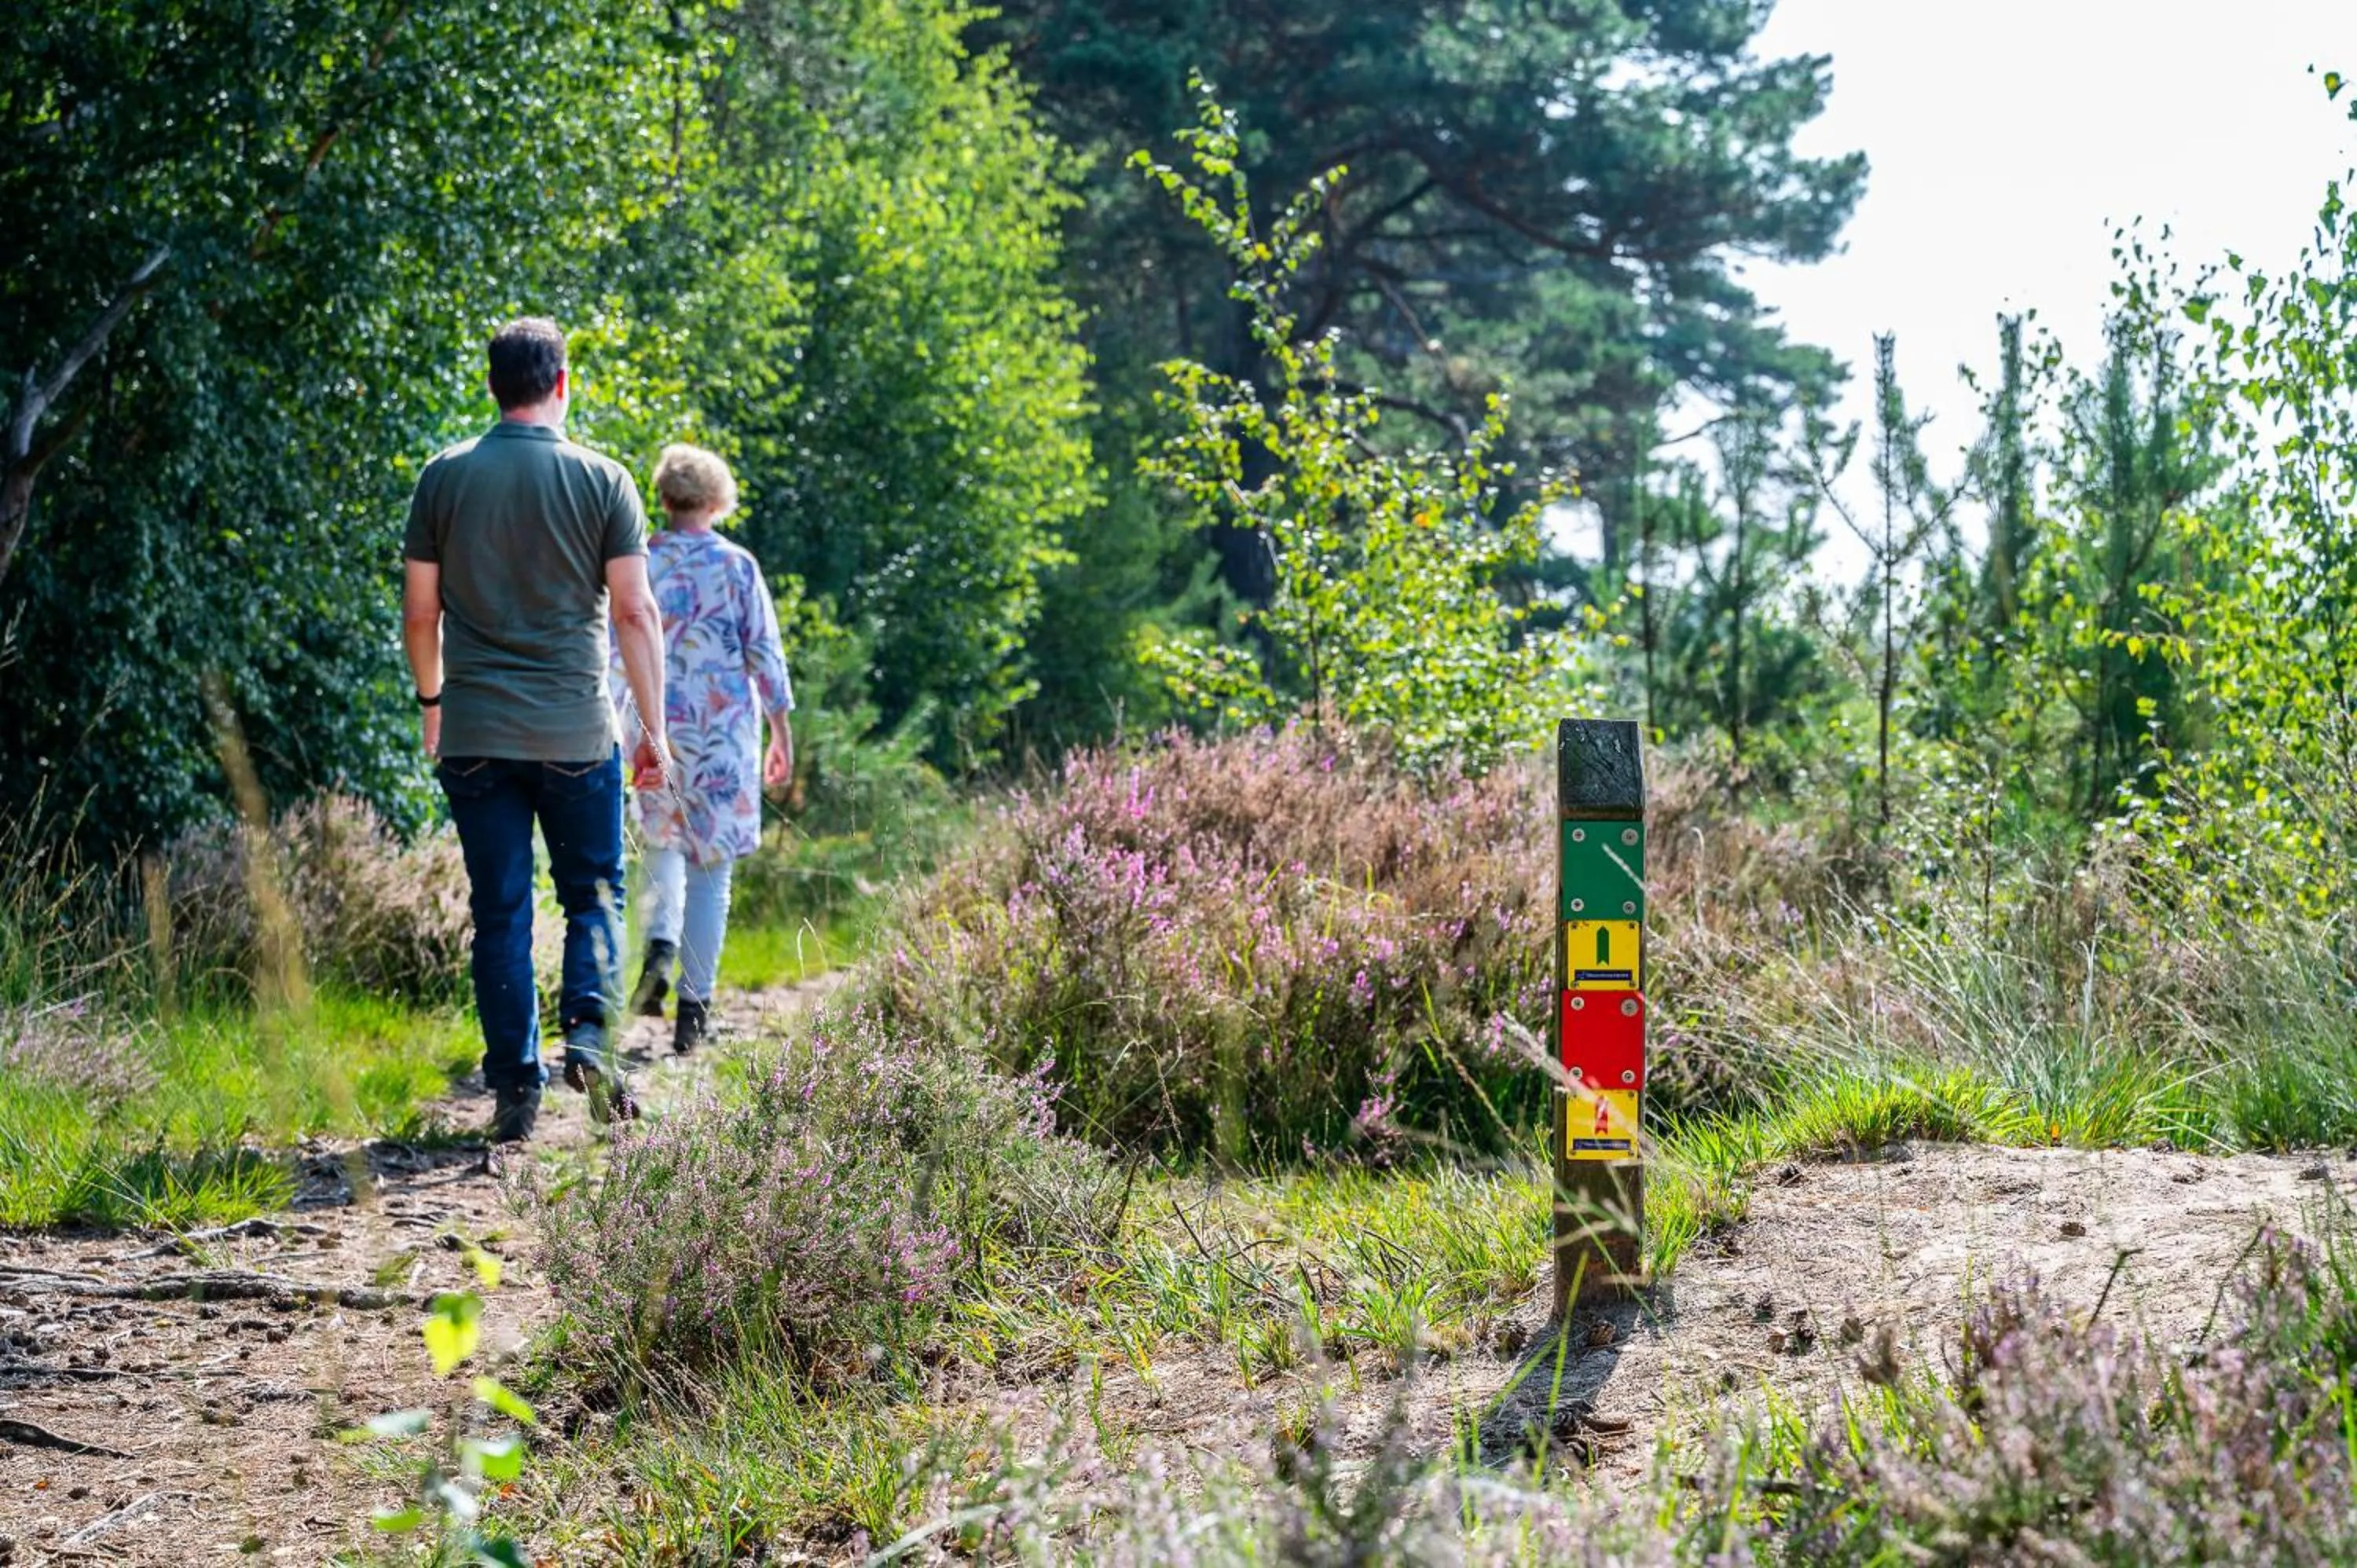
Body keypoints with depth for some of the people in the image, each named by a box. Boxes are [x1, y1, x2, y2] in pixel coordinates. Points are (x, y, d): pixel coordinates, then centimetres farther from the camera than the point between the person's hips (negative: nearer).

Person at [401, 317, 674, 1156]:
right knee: (593, 892, 13)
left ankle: (515, 1087, 6)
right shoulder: (602, 479, -3)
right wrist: (655, 728, 2)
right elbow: (634, 613, -5)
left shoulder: (445, 477, 2)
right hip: (577, 732, -1)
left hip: (475, 732, 1)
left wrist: (431, 700, 21)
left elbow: (419, 611, 5)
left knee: (500, 913, 7)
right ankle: (588, 1032, -9)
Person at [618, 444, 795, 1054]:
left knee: (661, 842, 23)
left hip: (658, 727, 1)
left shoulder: (641, 564, -1)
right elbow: (766, 656, -3)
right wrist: (782, 736, 5)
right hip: (726, 730, -1)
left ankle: (660, 948, -2)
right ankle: (694, 1007, 2)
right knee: (710, 868, 4)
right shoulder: (738, 566, -3)